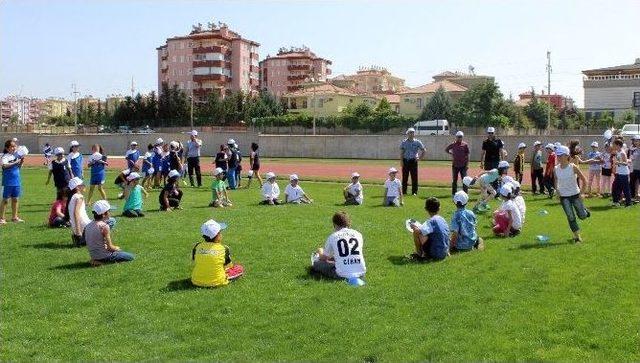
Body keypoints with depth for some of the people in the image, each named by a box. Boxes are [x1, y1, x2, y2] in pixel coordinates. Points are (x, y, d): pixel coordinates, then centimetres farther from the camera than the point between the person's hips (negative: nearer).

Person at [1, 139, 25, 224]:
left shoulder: (16, 155, 7)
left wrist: (21, 162, -1)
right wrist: (15, 162, -26)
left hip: (17, 181, 6)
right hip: (8, 182, -6)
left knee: (15, 199, 12)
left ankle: (14, 217, 23)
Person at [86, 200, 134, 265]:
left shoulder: (88, 226, 4)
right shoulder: (104, 226, -20)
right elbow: (110, 247, -18)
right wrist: (116, 248, 4)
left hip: (93, 255, 8)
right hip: (104, 255, -8)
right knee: (131, 257, 1)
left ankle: (97, 260, 9)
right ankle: (103, 261, -5)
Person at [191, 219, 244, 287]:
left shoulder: (197, 247, -8)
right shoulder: (224, 249, -16)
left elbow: (194, 262, 6)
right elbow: (228, 265, -2)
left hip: (197, 282, 4)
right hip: (217, 282, -4)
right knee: (240, 268, 12)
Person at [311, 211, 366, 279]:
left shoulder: (332, 237, 3)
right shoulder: (358, 234, 12)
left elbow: (324, 258, 15)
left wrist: (319, 253, 42)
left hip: (342, 274, -4)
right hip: (361, 273, 4)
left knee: (316, 263, 16)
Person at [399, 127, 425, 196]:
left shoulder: (417, 142, 3)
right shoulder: (404, 142, 6)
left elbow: (424, 150, 9)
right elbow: (401, 152, 6)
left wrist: (419, 158, 1)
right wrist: (401, 161, -4)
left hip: (413, 161, -1)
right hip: (405, 161, 1)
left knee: (414, 177, -1)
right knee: (404, 177, 4)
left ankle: (414, 192, 6)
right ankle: (403, 191, 11)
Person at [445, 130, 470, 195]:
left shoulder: (465, 145, -1)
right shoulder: (453, 144, 2)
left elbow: (467, 155, 0)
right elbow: (446, 150, 17)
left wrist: (467, 164, -5)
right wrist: (451, 153, 3)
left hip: (463, 165, -1)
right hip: (455, 165, 2)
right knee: (454, 180, 9)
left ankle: (465, 193, 5)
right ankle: (454, 193, 17)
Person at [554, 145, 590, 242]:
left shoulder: (573, 167, -14)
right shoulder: (556, 169, -4)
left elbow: (583, 179, -7)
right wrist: (557, 189, -1)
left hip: (575, 194, -2)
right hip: (564, 196, 2)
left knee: (582, 216, 6)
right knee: (570, 217, -2)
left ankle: (585, 211, 42)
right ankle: (577, 236, 9)